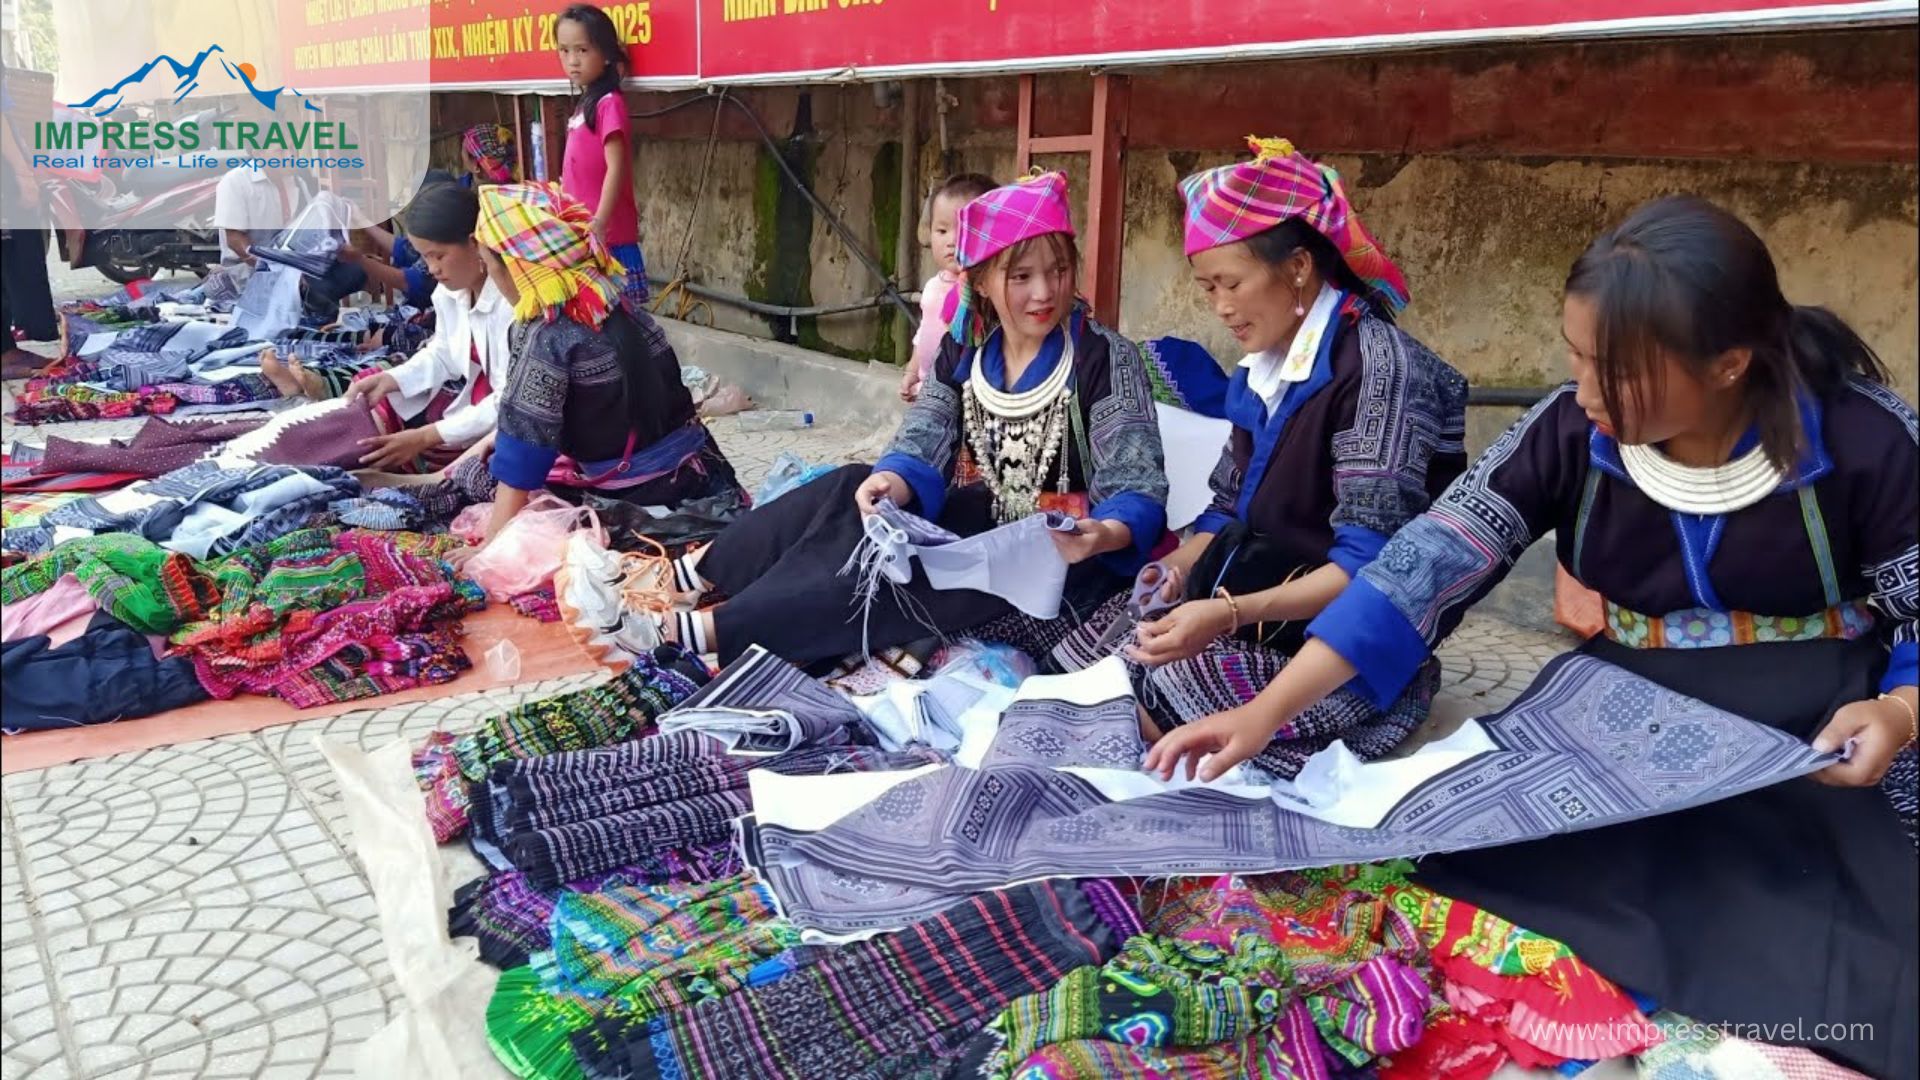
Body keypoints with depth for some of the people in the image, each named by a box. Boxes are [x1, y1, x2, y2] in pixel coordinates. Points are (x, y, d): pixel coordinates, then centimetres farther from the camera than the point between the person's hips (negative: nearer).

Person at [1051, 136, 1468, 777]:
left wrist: (1231, 614, -37)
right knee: (1086, 652, -6)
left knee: (1161, 699, -26)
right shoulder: (1263, 369, 8)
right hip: (1262, 597, 8)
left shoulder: (1375, 363, -19)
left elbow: (1370, 564, -25)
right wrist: (1178, 568, -8)